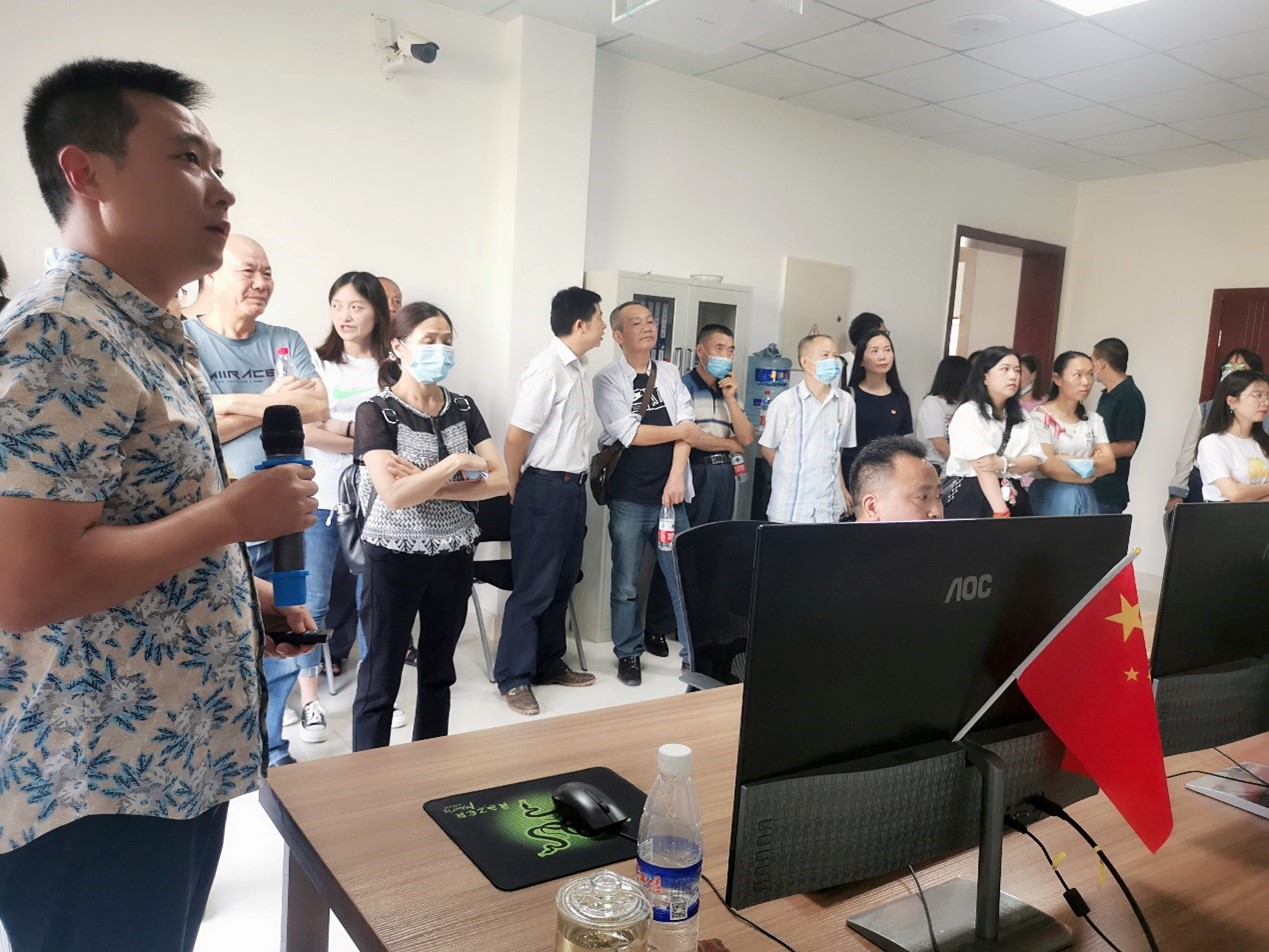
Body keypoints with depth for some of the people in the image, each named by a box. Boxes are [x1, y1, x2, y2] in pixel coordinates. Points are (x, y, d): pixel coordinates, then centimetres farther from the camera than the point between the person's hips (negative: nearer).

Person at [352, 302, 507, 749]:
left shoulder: (463, 408, 4)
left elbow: (500, 480, -6)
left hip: (453, 556, 5)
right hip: (394, 557, -5)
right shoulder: (376, 411, -10)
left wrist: (426, 484, -16)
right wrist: (455, 464, -16)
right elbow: (394, 495, -22)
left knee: (439, 671, 16)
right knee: (381, 677, 5)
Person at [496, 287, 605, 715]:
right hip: (545, 488, -9)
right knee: (533, 588, 0)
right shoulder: (547, 369, -18)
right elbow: (516, 438, -15)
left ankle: (549, 664, 31)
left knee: (562, 582, 17)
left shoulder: (577, 369, 10)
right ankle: (513, 678, 12)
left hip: (573, 486, 9)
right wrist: (515, 489, -4)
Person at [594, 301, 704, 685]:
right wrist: (681, 432, -4)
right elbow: (628, 433, -13)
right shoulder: (608, 380, -2)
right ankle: (628, 655, 22)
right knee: (626, 583, 7)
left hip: (670, 494, 3)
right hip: (628, 498, -3)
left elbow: (685, 425, 0)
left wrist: (677, 476, -12)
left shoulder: (670, 374, 10)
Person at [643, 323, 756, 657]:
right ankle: (656, 627, 8)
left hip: (724, 474, 6)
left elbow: (747, 438, 7)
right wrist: (729, 444, -2)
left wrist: (730, 397, -2)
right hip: (694, 473, -6)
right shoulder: (684, 386, -4)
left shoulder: (730, 390, 16)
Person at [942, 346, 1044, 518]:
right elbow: (983, 468, -19)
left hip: (1011, 498, 6)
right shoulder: (968, 413, -10)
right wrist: (1001, 513, -26)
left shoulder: (1019, 417, 14)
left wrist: (1004, 464, -17)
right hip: (969, 498, -6)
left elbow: (1034, 459, 5)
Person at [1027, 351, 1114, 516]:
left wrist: (1073, 461, -13)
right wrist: (1090, 470, -3)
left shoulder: (1093, 420, 11)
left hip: (1086, 499, 5)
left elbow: (1109, 463, 1)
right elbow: (1048, 466, -16)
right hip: (1051, 499, -5)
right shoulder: (1040, 417, -7)